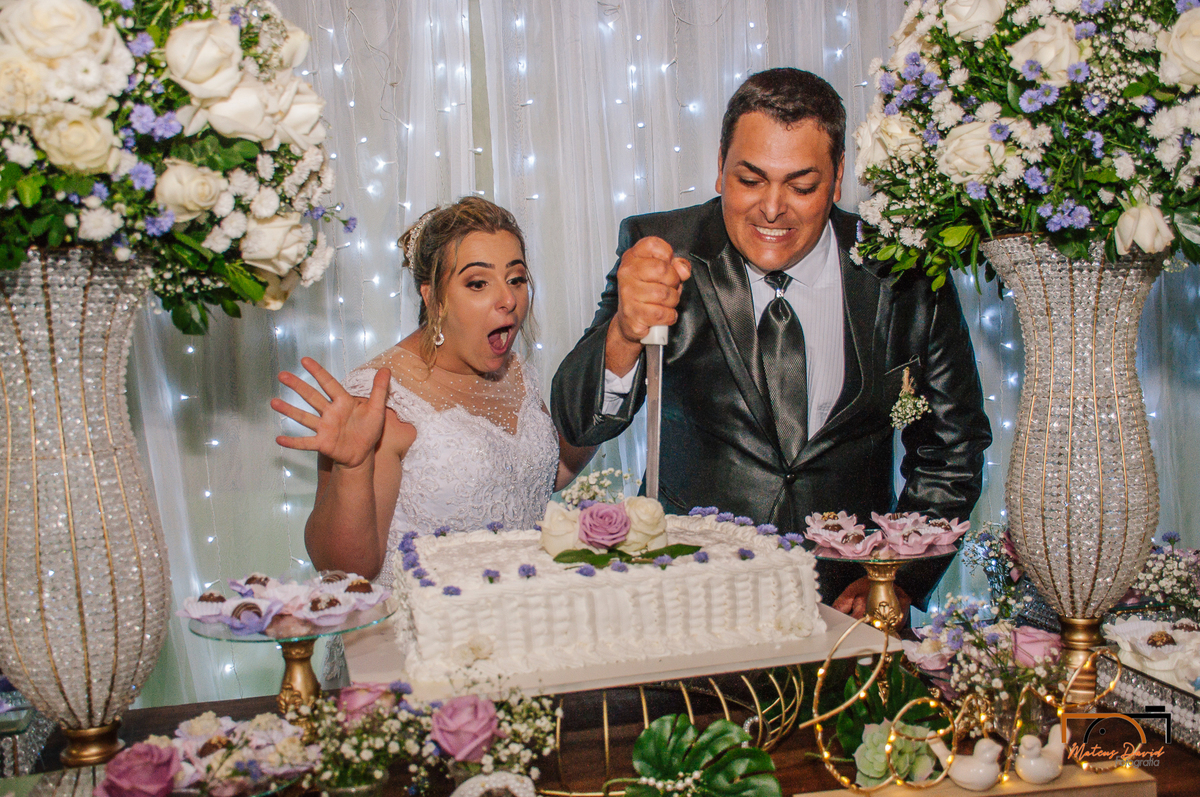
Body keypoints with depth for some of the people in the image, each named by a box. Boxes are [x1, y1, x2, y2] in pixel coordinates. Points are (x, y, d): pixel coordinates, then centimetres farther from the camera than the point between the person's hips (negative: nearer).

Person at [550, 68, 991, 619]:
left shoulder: (903, 273, -1)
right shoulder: (662, 251, -4)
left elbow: (952, 450, 10)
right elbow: (580, 426, -10)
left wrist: (898, 580, -2)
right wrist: (625, 333, -30)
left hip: (847, 595, 3)